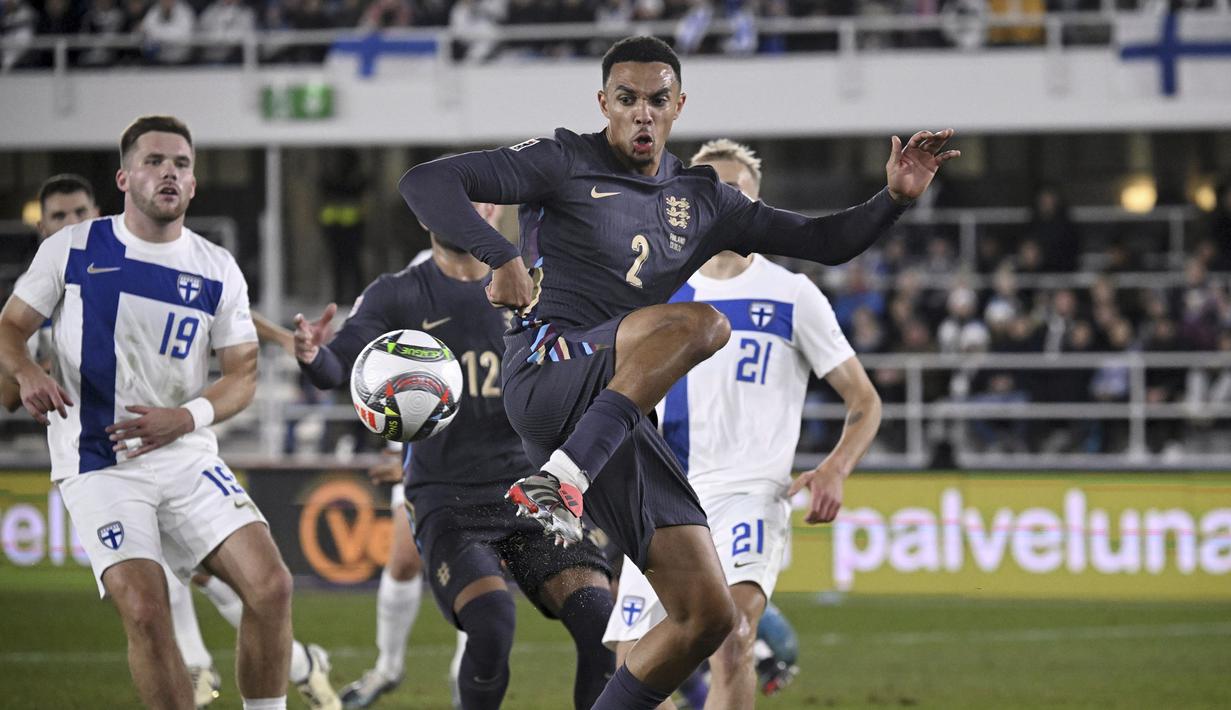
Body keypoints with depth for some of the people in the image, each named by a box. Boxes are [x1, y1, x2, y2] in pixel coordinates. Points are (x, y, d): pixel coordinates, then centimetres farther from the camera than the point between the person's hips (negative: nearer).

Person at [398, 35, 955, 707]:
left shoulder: (701, 199, 20)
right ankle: (558, 481, -41)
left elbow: (825, 241, 23)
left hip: (620, 415, 7)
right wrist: (500, 257, -19)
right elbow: (426, 183, -5)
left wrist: (894, 197, 5)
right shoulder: (565, 163, 3)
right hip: (548, 369, -7)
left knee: (707, 614, -2)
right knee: (700, 322, -35)